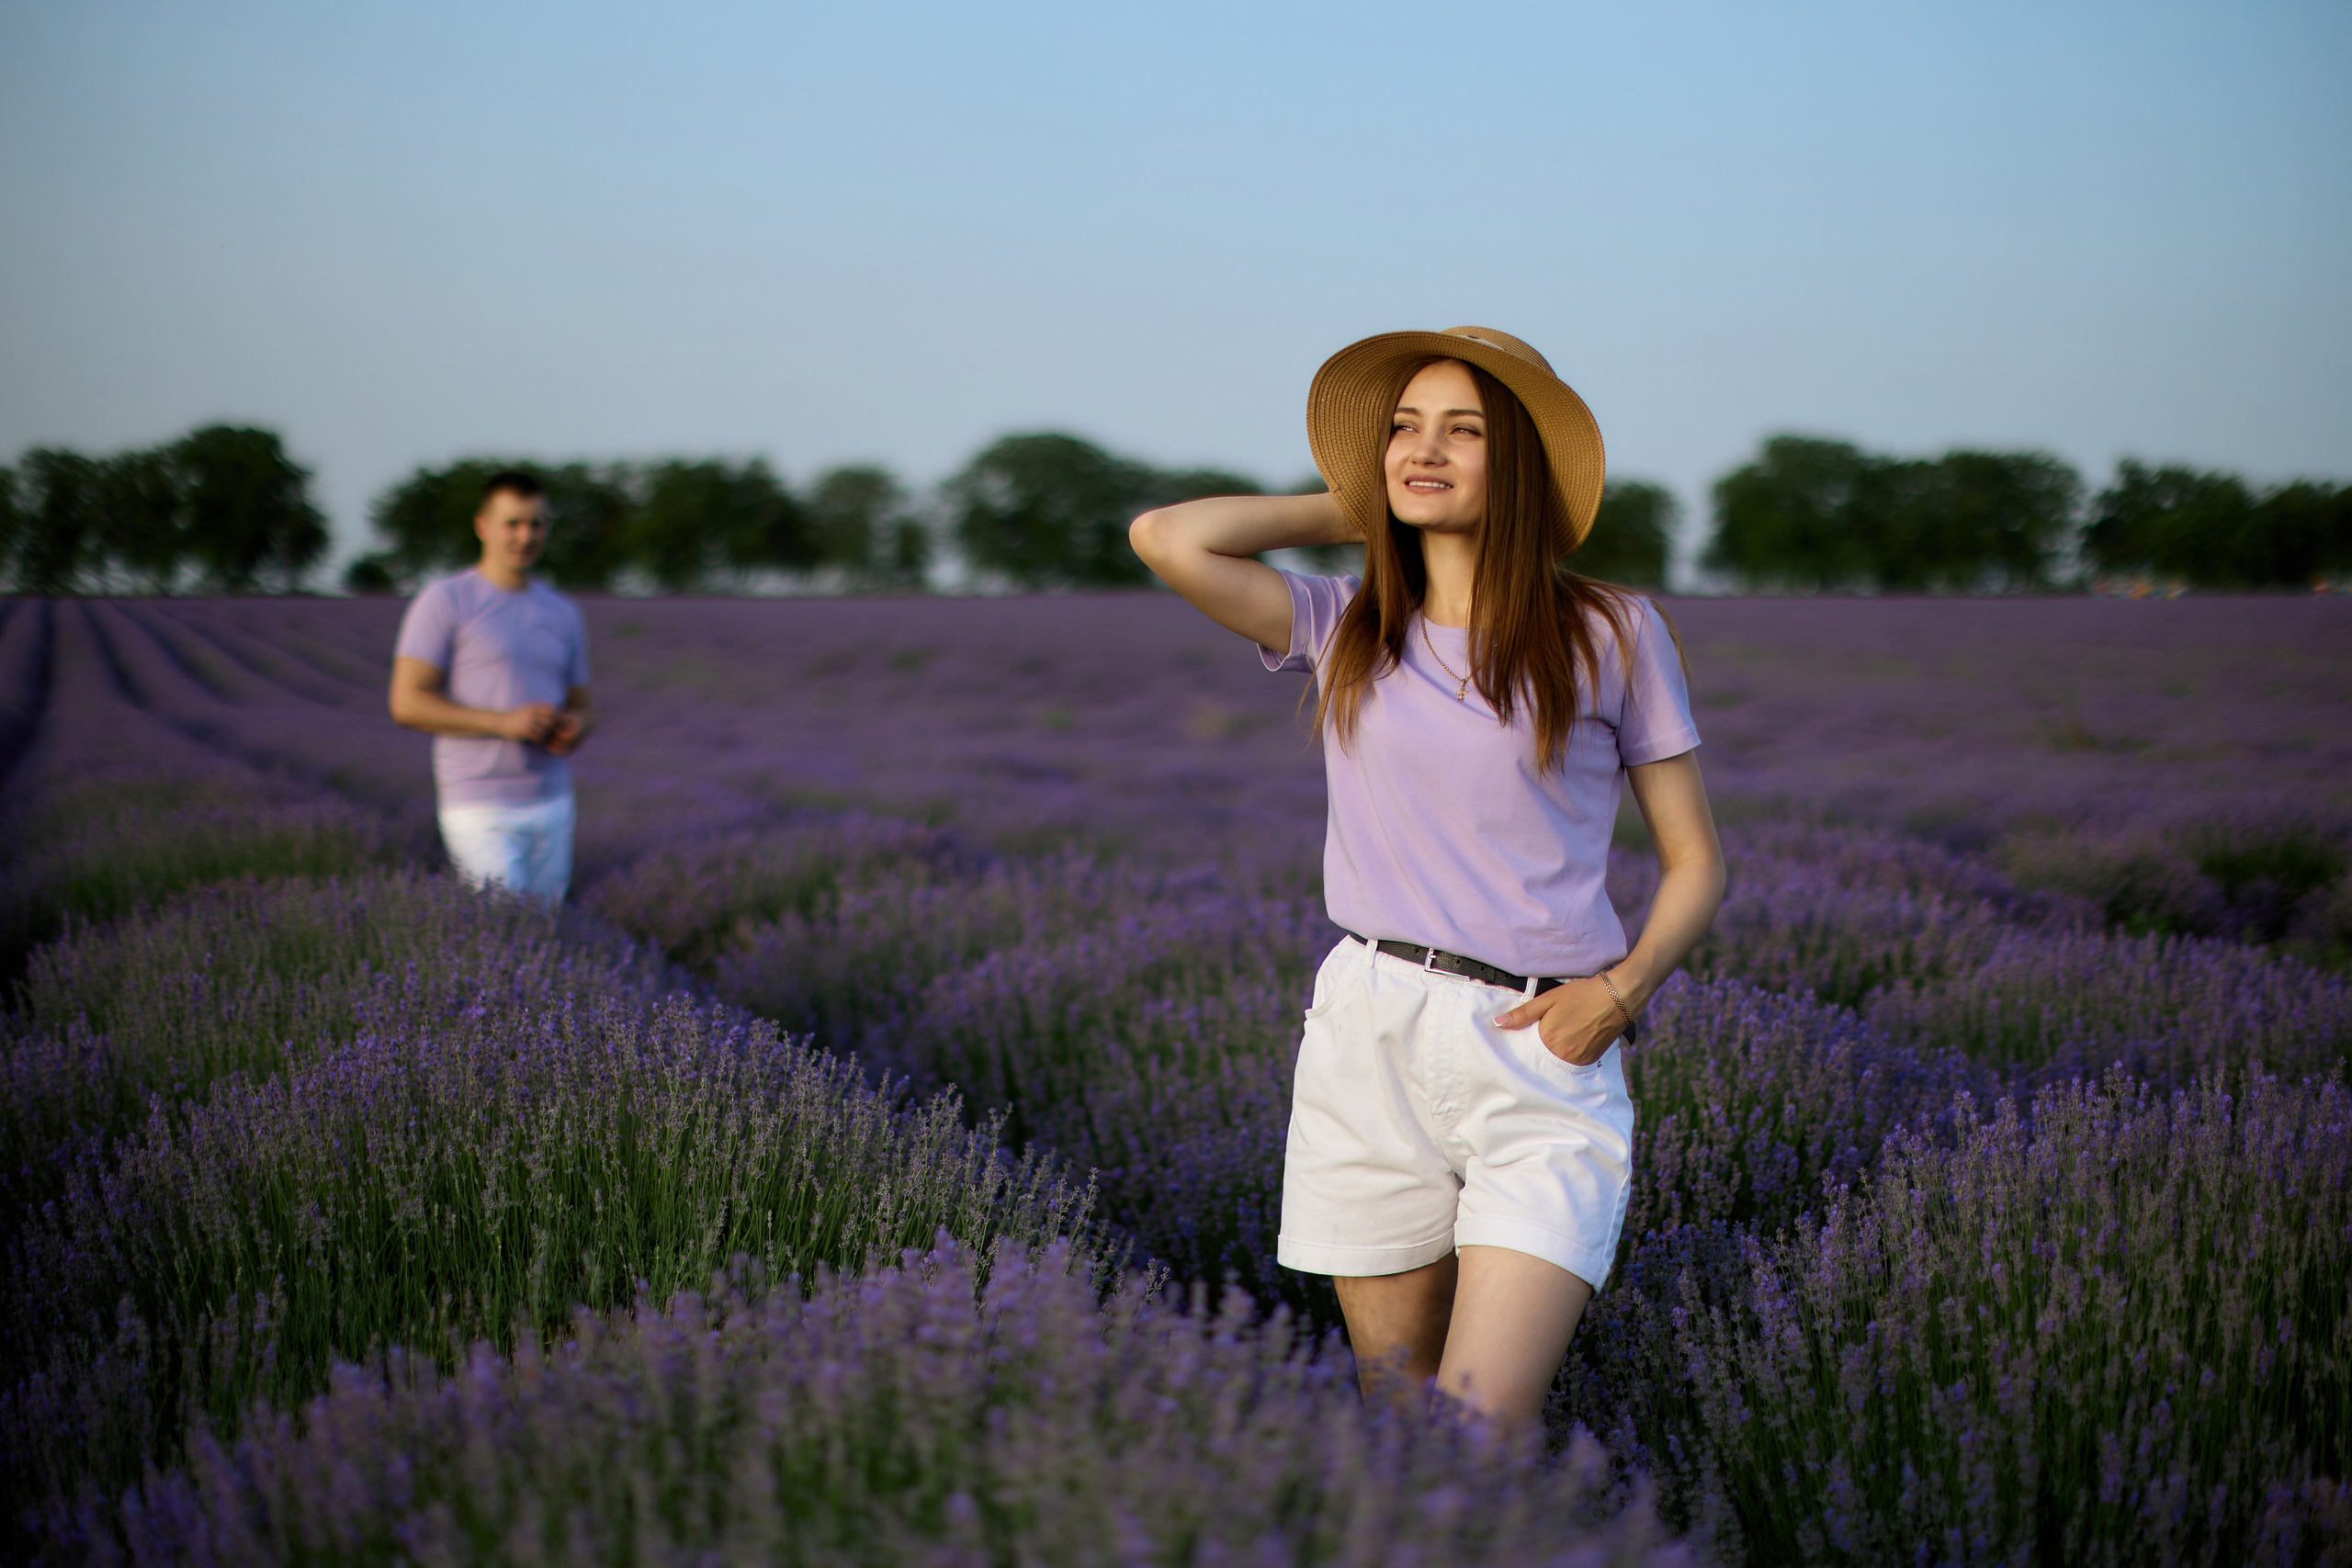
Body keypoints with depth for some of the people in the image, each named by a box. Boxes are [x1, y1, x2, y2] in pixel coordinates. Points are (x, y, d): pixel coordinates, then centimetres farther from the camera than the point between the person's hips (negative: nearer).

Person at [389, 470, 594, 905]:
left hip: (552, 804, 6)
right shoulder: (445, 601, -3)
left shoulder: (563, 613, 15)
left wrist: (575, 727, -4)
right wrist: (503, 722, -18)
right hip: (481, 808, -6)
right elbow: (407, 704, -9)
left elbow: (582, 706, 22)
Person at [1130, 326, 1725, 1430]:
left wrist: (1624, 986, -9)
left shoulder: (1611, 635, 4)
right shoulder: (1345, 631, 9)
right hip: (1369, 1041, 2)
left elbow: (1694, 860, 9)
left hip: (1545, 1058, -2)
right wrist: (1349, 507, 8)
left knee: (1481, 1438, -14)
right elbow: (1165, 539, -4)